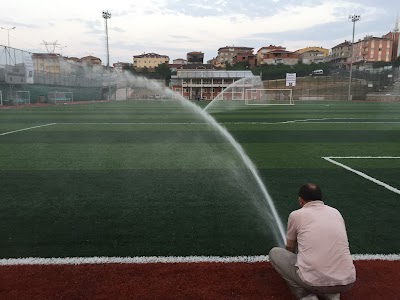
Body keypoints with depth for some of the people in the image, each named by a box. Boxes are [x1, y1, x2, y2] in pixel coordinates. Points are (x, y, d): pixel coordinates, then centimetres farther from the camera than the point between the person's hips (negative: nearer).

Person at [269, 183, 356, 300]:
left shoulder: (296, 214, 4)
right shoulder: (336, 212, 15)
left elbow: (290, 248, 21)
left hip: (313, 281, -4)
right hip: (346, 283, 5)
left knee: (274, 253, 16)